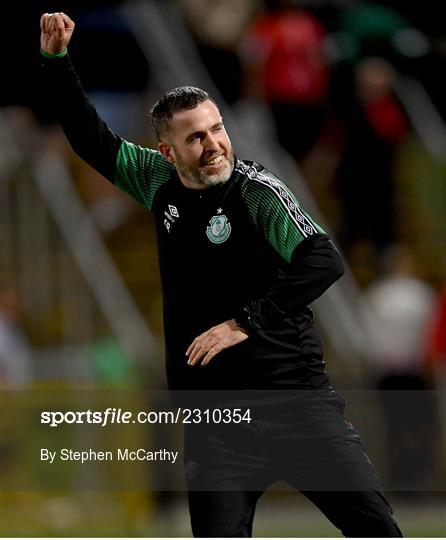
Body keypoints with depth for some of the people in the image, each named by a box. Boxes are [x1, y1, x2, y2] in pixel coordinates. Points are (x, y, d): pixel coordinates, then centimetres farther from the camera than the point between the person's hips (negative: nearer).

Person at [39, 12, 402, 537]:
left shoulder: (256, 189, -10)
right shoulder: (159, 181, 5)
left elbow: (324, 262, -23)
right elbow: (92, 139, 20)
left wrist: (245, 323, -23)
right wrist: (56, 59, 11)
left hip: (293, 396, -4)